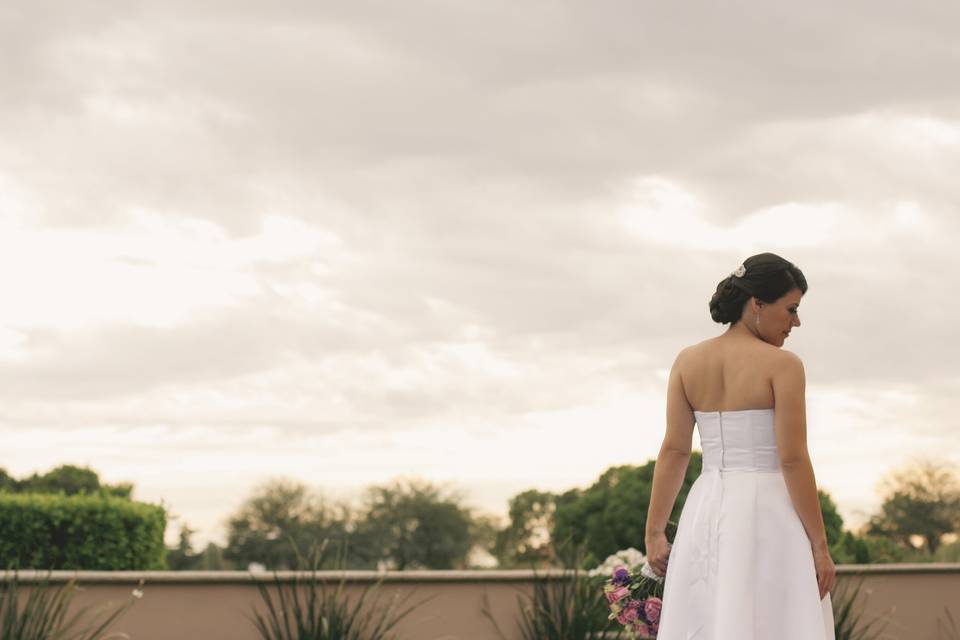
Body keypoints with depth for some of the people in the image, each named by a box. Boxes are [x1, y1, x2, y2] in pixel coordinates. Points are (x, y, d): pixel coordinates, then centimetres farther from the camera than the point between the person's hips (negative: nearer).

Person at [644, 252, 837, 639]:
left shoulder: (688, 361, 7)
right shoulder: (782, 365, -9)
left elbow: (673, 451, 4)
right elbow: (793, 460, -12)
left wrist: (654, 532, 5)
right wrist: (820, 546, -8)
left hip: (706, 513, 6)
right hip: (767, 515, -5)